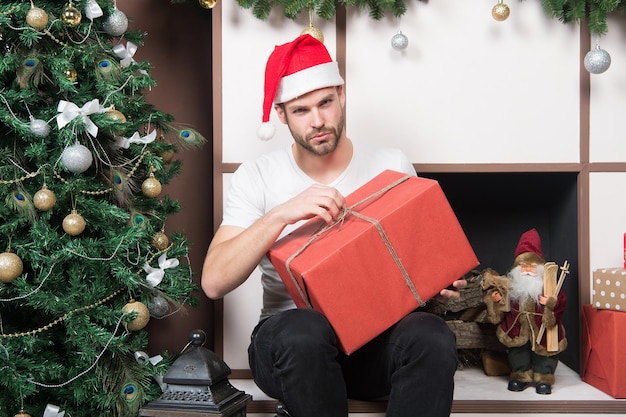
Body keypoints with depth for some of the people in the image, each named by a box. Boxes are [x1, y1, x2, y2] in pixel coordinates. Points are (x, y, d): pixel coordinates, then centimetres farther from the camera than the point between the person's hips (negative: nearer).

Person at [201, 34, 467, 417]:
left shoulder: (392, 166, 3)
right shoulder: (257, 177, -1)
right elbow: (214, 282, -12)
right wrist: (282, 214, -25)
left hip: (378, 334, 1)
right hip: (292, 342, -1)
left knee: (432, 338, -33)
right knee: (306, 331, -37)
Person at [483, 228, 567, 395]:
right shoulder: (509, 285, -2)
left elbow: (561, 301, -16)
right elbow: (502, 309, 6)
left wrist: (551, 303, -34)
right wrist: (495, 300, -13)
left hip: (541, 331, -2)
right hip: (517, 330, 2)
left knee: (543, 354, 3)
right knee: (517, 351, 8)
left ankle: (543, 378, 21)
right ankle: (521, 375, 27)